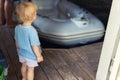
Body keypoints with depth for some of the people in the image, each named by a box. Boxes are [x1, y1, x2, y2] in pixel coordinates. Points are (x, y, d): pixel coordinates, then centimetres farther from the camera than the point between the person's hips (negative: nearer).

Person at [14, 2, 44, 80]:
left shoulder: (17, 28, -16)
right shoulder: (32, 31, -35)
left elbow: (16, 40, 0)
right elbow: (34, 46, -26)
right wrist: (39, 56, -11)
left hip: (22, 53, 6)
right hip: (31, 55, -6)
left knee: (24, 66, 29)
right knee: (30, 69, 17)